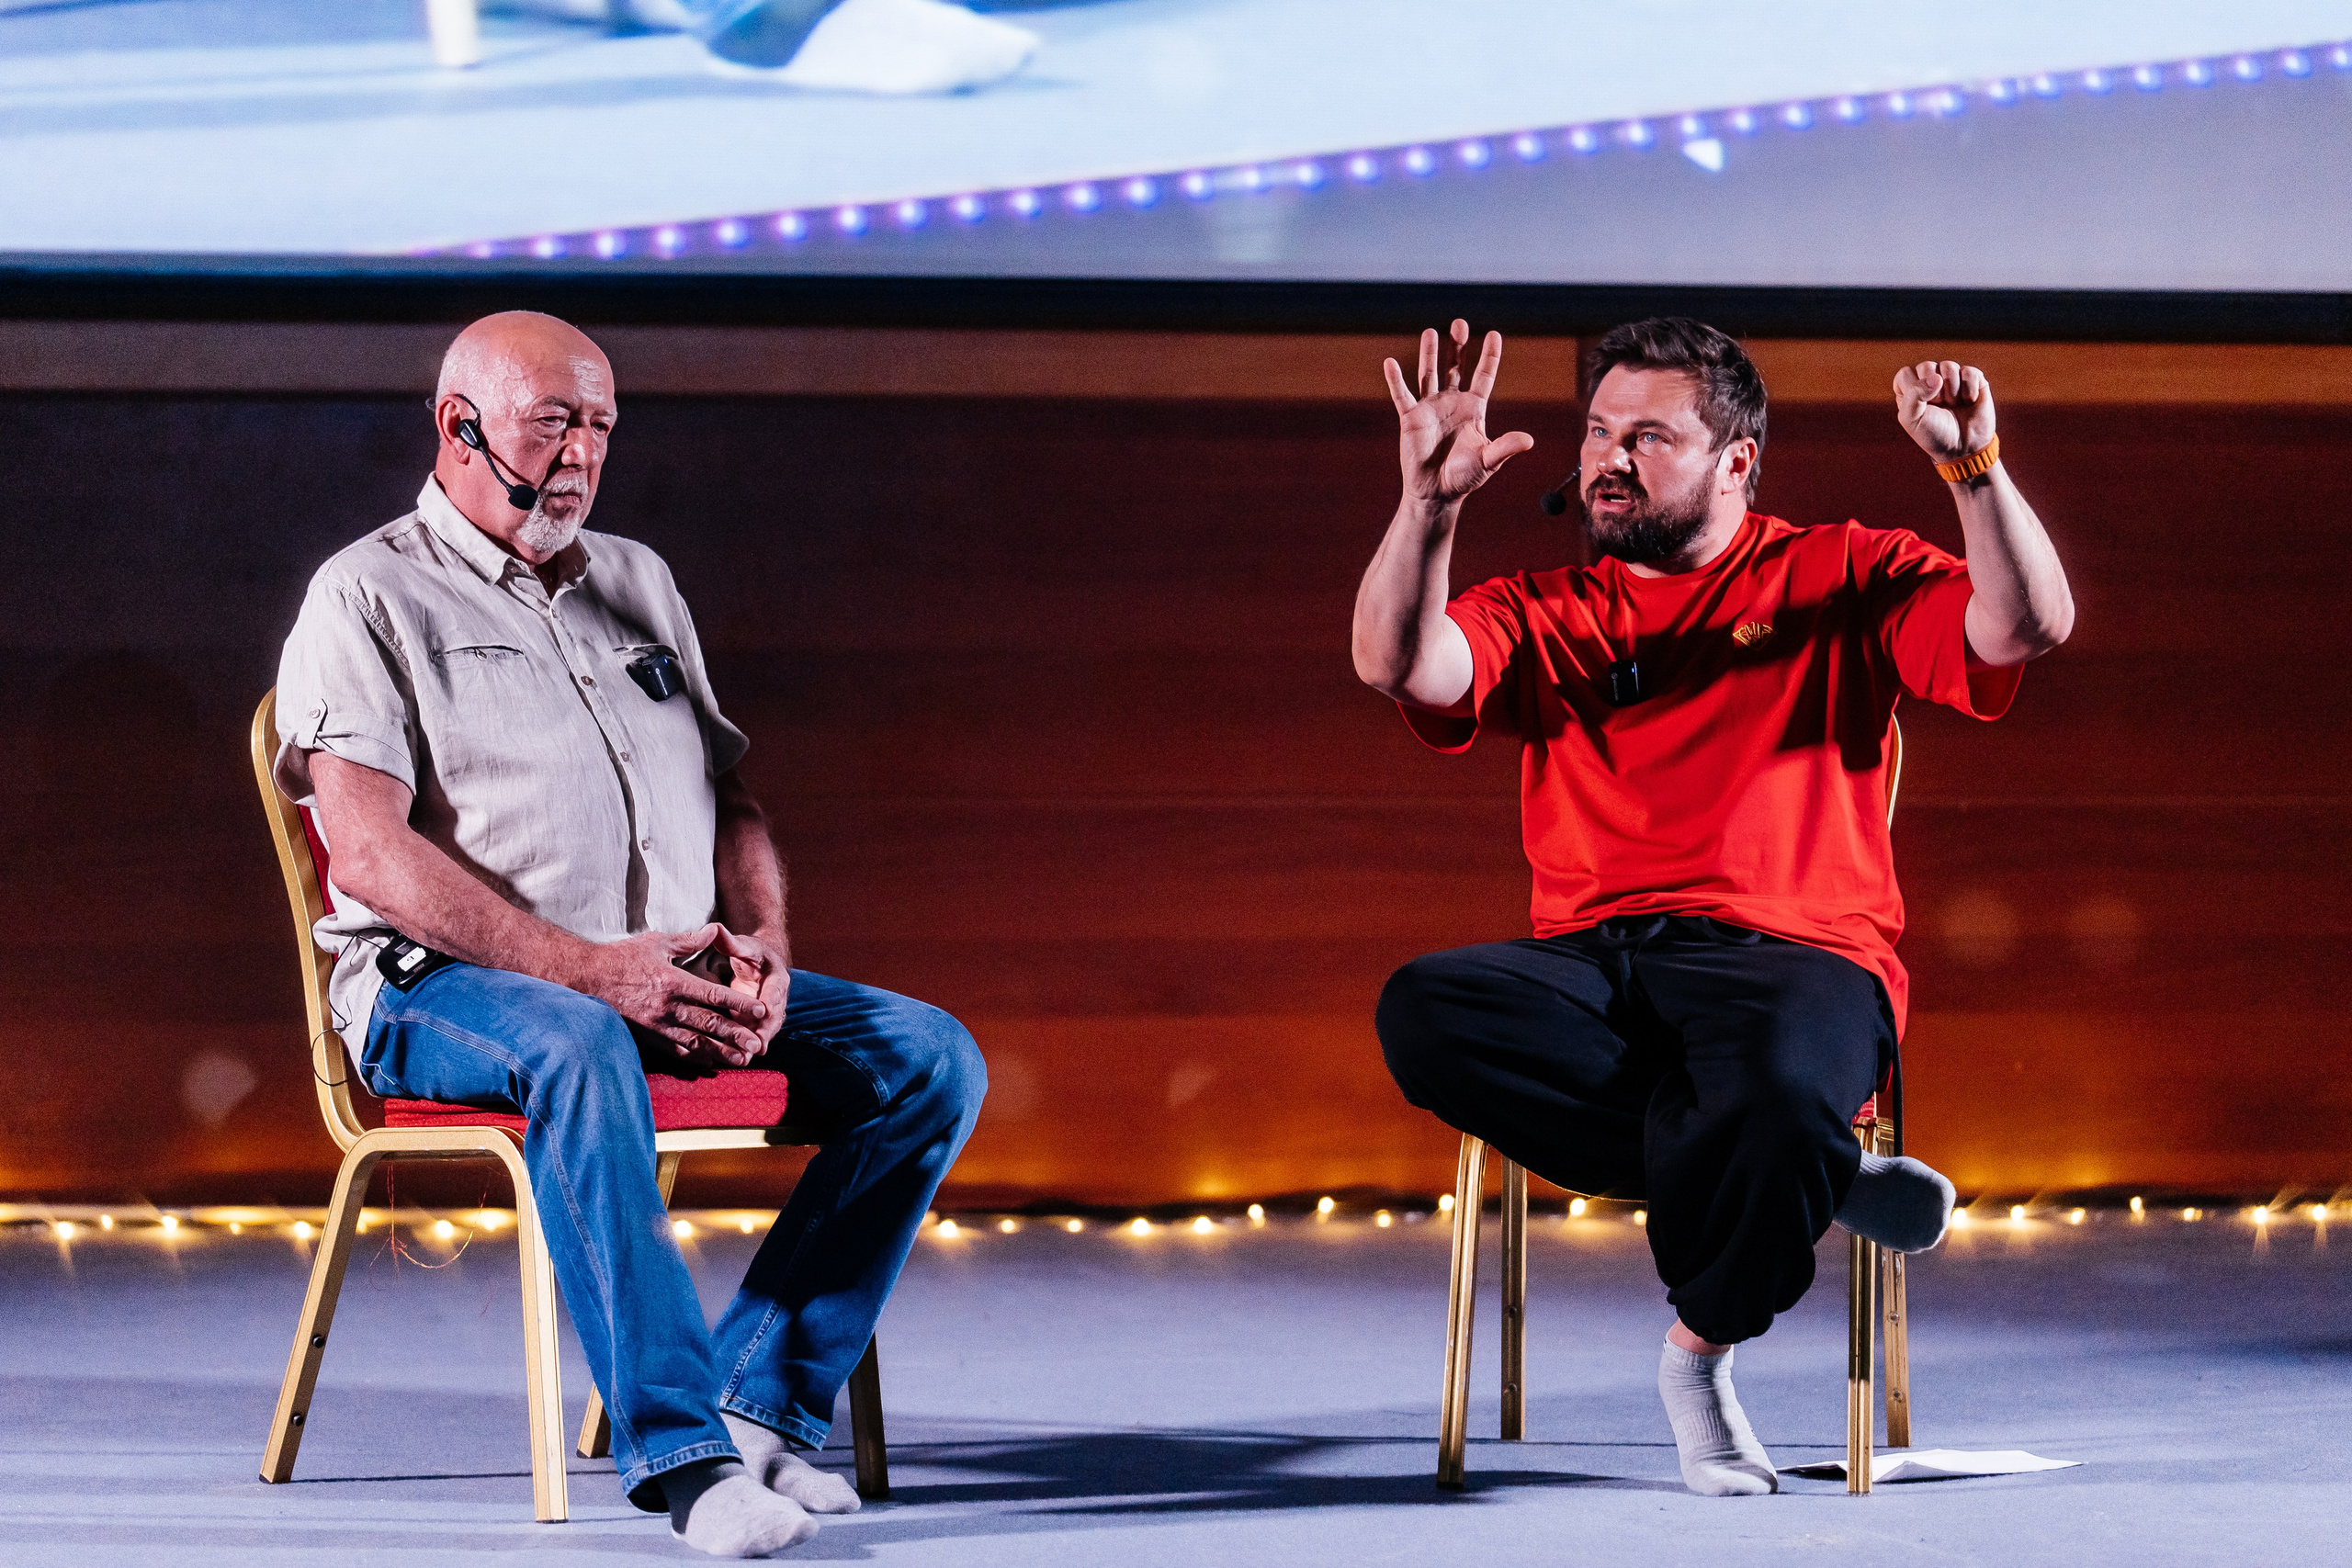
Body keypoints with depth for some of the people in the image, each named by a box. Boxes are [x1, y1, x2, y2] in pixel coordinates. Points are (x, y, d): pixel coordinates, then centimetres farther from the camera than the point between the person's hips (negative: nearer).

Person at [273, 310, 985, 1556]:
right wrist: (586, 969, -21)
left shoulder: (637, 583, 23)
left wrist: (760, 949, -2)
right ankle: (678, 1447, -41)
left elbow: (730, 802, 21)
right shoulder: (369, 598, 1)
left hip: (675, 980, 6)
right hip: (447, 988, -6)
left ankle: (764, 1401, -21)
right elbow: (371, 854, -12)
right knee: (579, 1050, -41)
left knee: (931, 1057, -15)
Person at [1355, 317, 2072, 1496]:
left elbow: (2027, 628, 0)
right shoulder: (1543, 616, 20)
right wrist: (1430, 502, -12)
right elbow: (1397, 667, 1)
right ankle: (1807, 1174, -22)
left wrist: (1975, 467, -15)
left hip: (1789, 958, -3)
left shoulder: (1842, 578, 15)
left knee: (1782, 1091, -40)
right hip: (1590, 965, 3)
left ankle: (1702, 1353, -7)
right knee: (1423, 1012, -31)